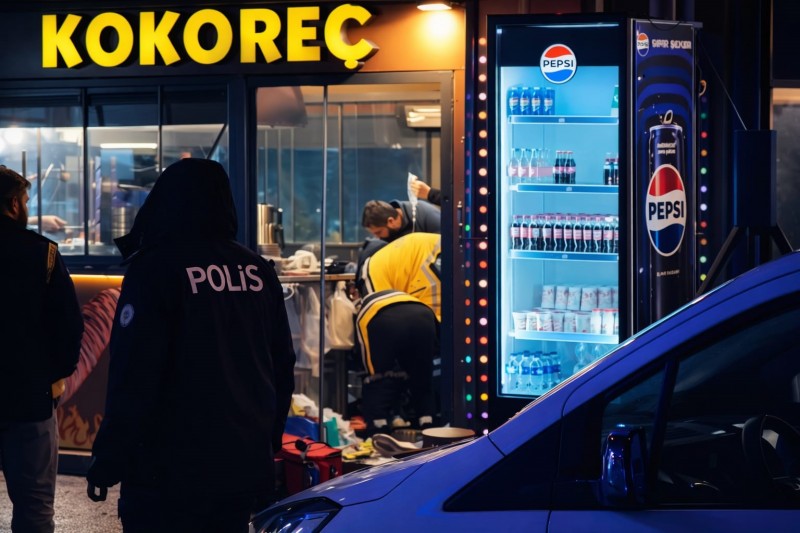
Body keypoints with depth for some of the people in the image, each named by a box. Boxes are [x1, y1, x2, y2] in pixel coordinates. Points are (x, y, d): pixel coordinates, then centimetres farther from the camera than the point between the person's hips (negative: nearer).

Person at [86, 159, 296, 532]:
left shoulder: (154, 269, -12)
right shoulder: (258, 272, 7)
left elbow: (132, 378, -15)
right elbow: (283, 369, 13)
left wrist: (106, 463, -9)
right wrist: (267, 445, 25)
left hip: (169, 475, -6)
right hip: (245, 469, 6)